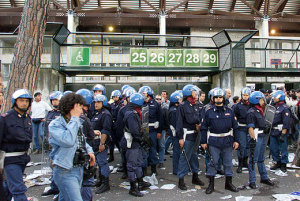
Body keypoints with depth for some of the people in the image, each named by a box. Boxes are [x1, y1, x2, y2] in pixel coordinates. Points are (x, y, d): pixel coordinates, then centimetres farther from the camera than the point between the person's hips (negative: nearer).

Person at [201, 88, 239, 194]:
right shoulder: (209, 111, -1)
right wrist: (203, 141, -2)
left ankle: (229, 183, 27)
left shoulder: (229, 111, 5)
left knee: (228, 162, 11)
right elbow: (204, 127, 1)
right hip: (213, 141, -2)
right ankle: (211, 184, 16)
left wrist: (236, 140, 5)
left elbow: (235, 126, 9)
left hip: (227, 140, 2)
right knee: (213, 162, 3)